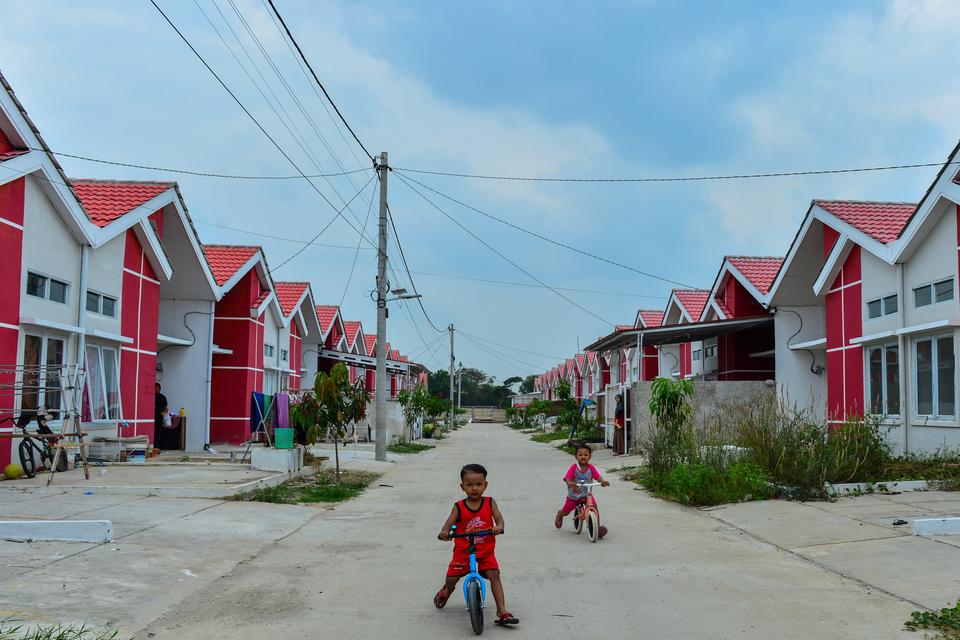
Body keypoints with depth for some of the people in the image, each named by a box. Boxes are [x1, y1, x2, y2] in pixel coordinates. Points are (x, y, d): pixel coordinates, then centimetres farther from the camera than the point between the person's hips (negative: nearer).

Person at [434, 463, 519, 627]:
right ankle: (445, 592, 42)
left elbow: (499, 518, -15)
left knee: (494, 574, -17)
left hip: (486, 551, 0)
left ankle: (502, 611, -14)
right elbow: (449, 522, -16)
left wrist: (498, 526, -38)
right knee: (451, 577, 4)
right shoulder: (459, 507, -8)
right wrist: (444, 532, -38)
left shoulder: (490, 503, -5)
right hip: (463, 551, 0)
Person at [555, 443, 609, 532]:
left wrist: (602, 481, -43)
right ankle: (560, 515, 55)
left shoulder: (591, 468, -11)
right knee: (565, 511, 18)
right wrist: (569, 483, -52)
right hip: (573, 495, -1)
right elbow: (568, 477, -30)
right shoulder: (574, 467, -18)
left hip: (586, 494, 1)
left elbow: (597, 476, -22)